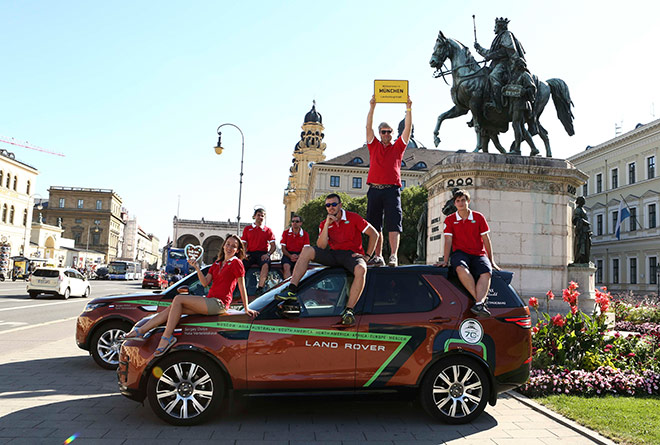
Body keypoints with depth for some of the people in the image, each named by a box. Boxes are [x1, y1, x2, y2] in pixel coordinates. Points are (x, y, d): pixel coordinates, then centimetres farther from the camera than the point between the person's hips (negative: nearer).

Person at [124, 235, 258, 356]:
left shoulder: (236, 263, -3)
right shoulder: (217, 264, 20)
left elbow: (242, 287, -3)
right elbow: (205, 283, 11)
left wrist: (246, 308, -3)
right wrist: (197, 268, -3)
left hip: (219, 303, -8)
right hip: (210, 302, 8)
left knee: (178, 299, -18)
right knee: (172, 308, -1)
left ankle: (167, 337, -19)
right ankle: (141, 331, -1)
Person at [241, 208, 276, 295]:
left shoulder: (267, 230, 17)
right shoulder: (247, 229, 20)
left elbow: (273, 246, 11)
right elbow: (244, 244, 15)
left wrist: (268, 254, -9)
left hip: (262, 253, -1)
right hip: (250, 253, 1)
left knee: (266, 265, -35)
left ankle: (260, 288, -37)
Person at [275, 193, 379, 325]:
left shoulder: (353, 218, 0)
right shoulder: (324, 224, 10)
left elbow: (374, 234, 1)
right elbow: (321, 247, -5)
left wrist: (367, 256, -7)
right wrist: (327, 224, -13)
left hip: (352, 254, -4)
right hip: (333, 254, 4)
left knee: (361, 269, -39)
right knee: (307, 250, -16)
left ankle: (349, 310, -36)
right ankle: (292, 290, -25)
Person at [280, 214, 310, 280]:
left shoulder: (305, 234, 9)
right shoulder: (286, 232, 10)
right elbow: (283, 248, 6)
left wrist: (298, 256, -19)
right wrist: (290, 256, -14)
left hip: (299, 255, 0)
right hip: (288, 254, 0)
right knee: (286, 266, -32)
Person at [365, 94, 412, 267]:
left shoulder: (398, 147, 16)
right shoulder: (374, 146, 18)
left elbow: (408, 128, 9)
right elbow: (368, 127, 9)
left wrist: (408, 108, 4)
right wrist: (372, 107, 1)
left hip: (392, 190, -2)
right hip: (375, 188, 2)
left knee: (393, 223, -10)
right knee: (374, 224, 1)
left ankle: (393, 256, -16)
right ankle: (378, 257, 5)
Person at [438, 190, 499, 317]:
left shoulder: (479, 217, 10)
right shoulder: (450, 219, 10)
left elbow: (486, 240, 10)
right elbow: (448, 241, 4)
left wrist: (491, 261, 7)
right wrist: (445, 260, -7)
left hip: (479, 254, 1)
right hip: (460, 253, -1)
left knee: (486, 272, -32)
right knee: (461, 268, -38)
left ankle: (479, 304, -47)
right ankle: (482, 299, -39)